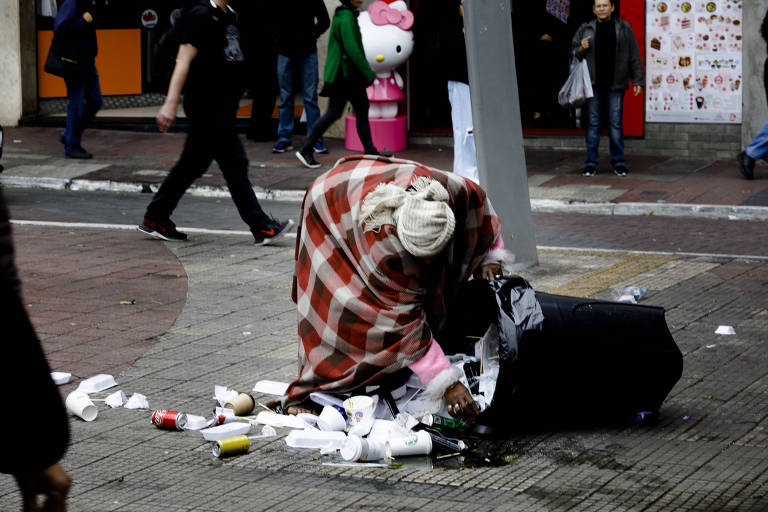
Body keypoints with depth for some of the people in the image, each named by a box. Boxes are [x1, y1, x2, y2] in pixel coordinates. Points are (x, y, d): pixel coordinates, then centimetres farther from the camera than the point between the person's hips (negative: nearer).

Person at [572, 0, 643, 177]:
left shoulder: (623, 28, 6)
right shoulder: (585, 29, 9)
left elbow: (634, 56, 6)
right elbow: (573, 53, 15)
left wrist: (637, 81, 2)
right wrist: (581, 49, -8)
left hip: (615, 84, -1)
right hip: (593, 85, 1)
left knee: (615, 123, -1)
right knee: (593, 123, 2)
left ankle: (618, 163, 8)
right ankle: (591, 163, 7)